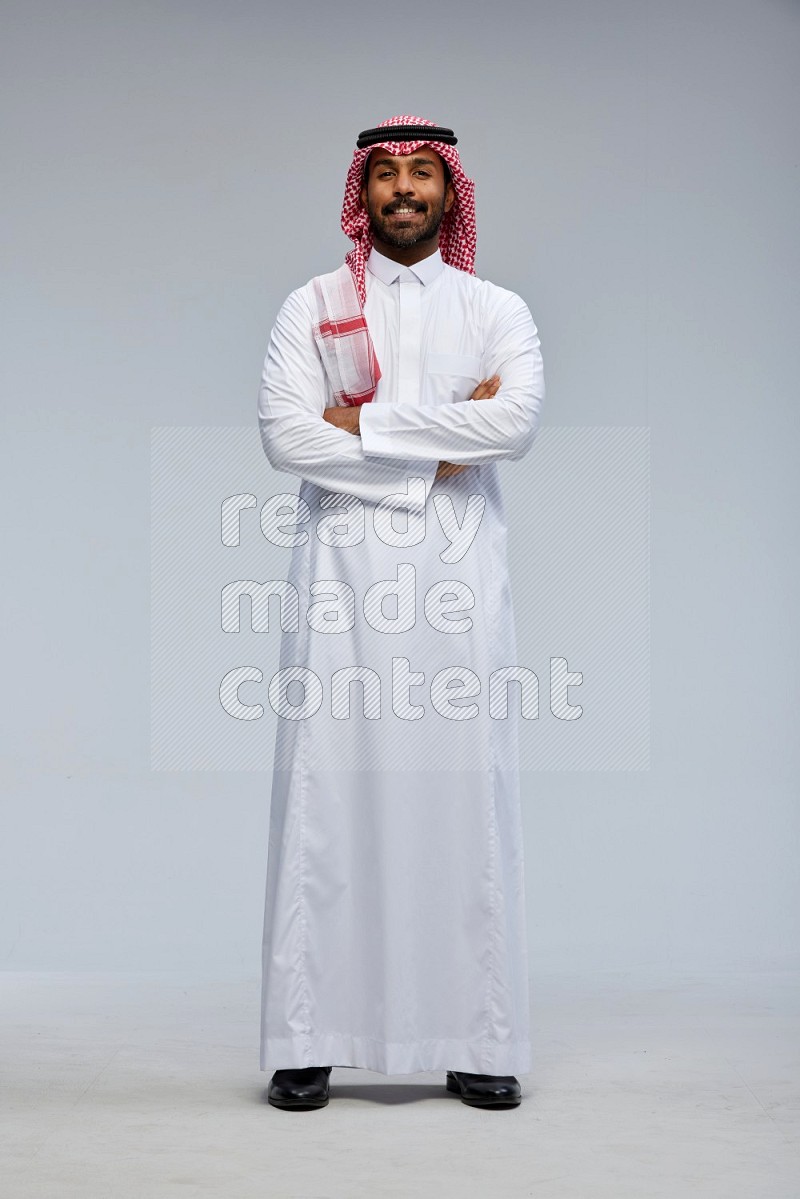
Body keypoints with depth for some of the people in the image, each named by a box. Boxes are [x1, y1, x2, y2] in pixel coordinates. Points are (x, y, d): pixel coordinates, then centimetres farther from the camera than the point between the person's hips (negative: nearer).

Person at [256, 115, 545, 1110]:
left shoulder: (498, 311, 13)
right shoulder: (313, 307, 12)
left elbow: (517, 425, -6)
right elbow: (283, 434, -4)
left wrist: (367, 420, -7)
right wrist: (441, 447, -6)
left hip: (456, 575, 1)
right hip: (340, 569, 0)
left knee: (465, 791, -2)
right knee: (327, 790, -4)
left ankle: (478, 1044, 6)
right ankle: (307, 1042, 3)